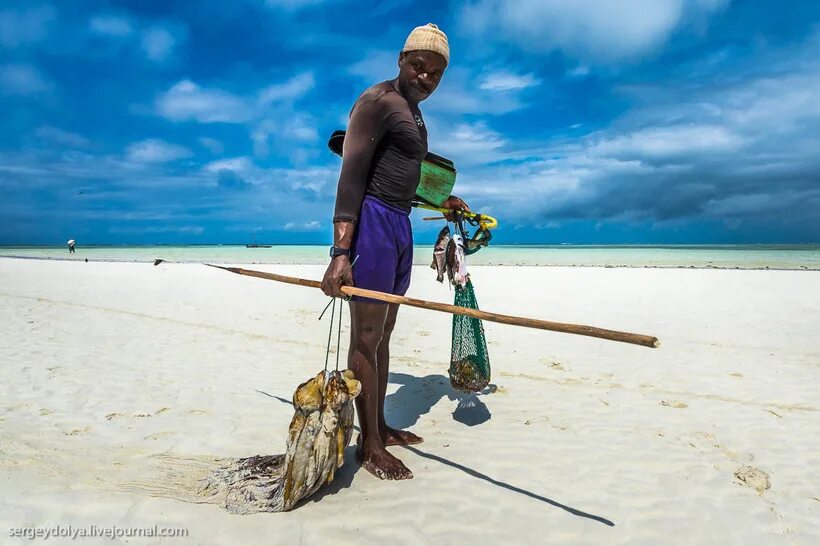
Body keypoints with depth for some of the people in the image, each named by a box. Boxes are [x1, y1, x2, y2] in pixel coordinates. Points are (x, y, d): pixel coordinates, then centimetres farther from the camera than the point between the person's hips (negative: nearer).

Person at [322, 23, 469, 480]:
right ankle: (368, 445, 7)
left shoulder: (413, 112, 22)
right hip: (371, 222, -10)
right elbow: (351, 177, -19)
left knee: (384, 333, 13)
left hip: (401, 225, 10)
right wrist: (341, 252, -27)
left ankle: (380, 426, 27)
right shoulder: (377, 102, -8)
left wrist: (440, 200, 32)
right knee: (366, 336, -5)